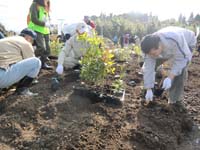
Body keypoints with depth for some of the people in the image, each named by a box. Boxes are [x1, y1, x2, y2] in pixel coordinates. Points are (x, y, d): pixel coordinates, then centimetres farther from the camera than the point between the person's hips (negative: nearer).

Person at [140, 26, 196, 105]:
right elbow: (148, 68, -26)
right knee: (148, 66, -5)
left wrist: (170, 77, -46)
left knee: (180, 69, -25)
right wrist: (149, 89, -25)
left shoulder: (174, 39, -46)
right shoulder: (150, 48, -29)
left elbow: (182, 57, -38)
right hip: (166, 48, 4)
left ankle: (175, 100, -10)